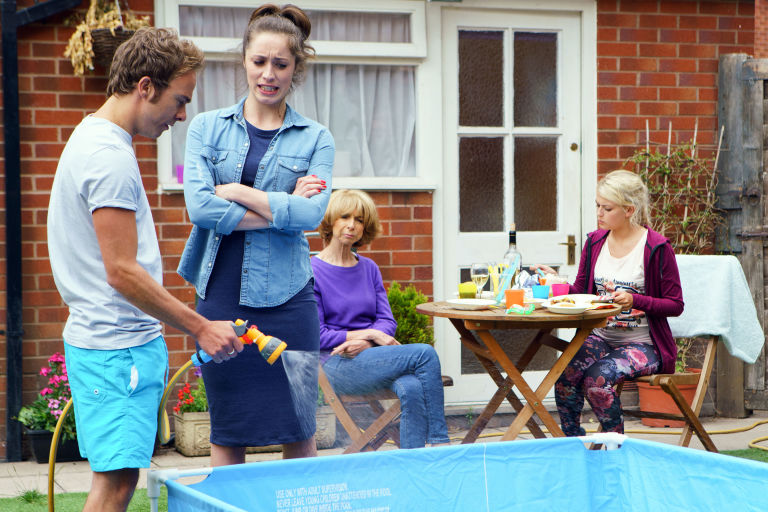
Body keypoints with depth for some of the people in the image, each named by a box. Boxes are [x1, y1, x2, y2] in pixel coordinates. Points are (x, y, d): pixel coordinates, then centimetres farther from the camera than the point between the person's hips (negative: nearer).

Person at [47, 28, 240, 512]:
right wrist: (201, 328, -15)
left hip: (118, 341, 10)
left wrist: (151, 344, 24)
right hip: (118, 345, -10)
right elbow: (122, 273, -21)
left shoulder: (92, 138, 16)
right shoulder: (110, 158, -17)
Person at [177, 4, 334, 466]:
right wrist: (282, 207, -8)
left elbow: (310, 215, -9)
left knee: (300, 433, 3)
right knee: (227, 433, 6)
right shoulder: (207, 128, 7)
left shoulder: (315, 139, 6)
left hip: (287, 295, 0)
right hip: (221, 294, 1)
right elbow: (200, 207, -8)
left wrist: (236, 191, -7)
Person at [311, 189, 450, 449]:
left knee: (413, 389, -30)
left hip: (371, 356, 5)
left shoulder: (369, 268, 16)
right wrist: (370, 333, -10)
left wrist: (364, 343, -12)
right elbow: (316, 335, -8)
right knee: (425, 353, -23)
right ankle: (440, 444, -19)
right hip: (337, 365, -5)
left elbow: (387, 321, 10)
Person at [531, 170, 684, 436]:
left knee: (598, 378, -31)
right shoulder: (595, 242, 8)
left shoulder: (656, 248, -8)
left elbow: (675, 305, -5)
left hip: (642, 344, -5)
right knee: (565, 374, -26)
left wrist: (634, 300, -20)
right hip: (600, 337, 5)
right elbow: (580, 293, 13)